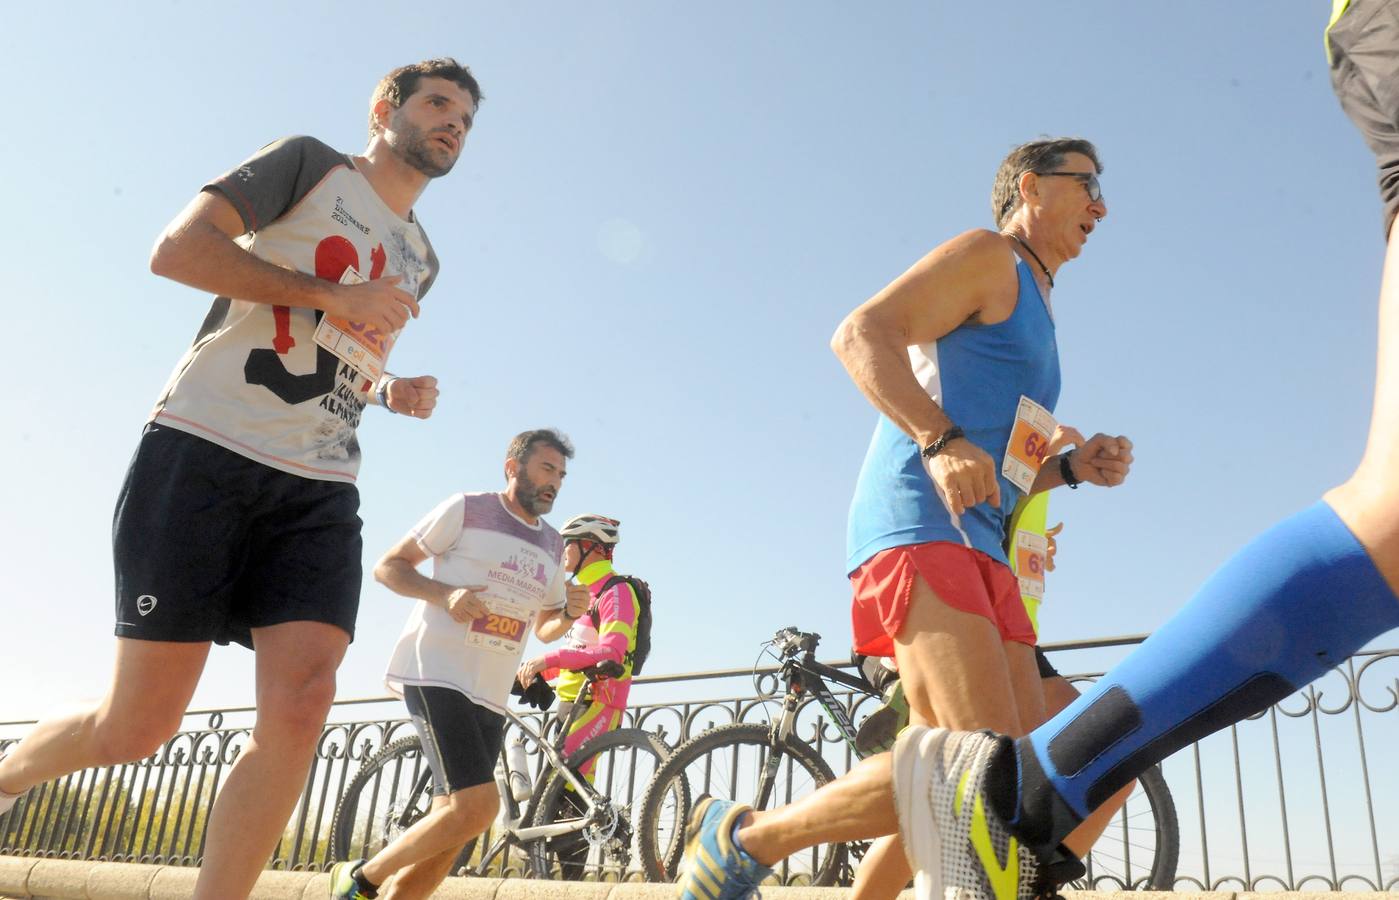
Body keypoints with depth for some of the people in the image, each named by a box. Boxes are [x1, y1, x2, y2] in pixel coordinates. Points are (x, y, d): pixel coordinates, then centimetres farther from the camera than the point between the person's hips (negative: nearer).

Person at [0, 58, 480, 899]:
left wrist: (393, 390, 12)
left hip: (319, 491, 5)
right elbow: (178, 248, -6)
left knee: (302, 701, -15)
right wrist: (330, 293, -10)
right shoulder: (309, 162, 6)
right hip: (204, 452, -5)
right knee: (140, 723, -2)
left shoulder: (419, 258, 24)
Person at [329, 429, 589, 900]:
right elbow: (388, 566, 0)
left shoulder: (552, 547, 17)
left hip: (491, 696, 7)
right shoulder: (466, 509, 0)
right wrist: (444, 593, -17)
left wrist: (569, 612, 2)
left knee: (449, 834, 4)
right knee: (476, 807, -20)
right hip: (437, 674, -7)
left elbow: (545, 627, 25)